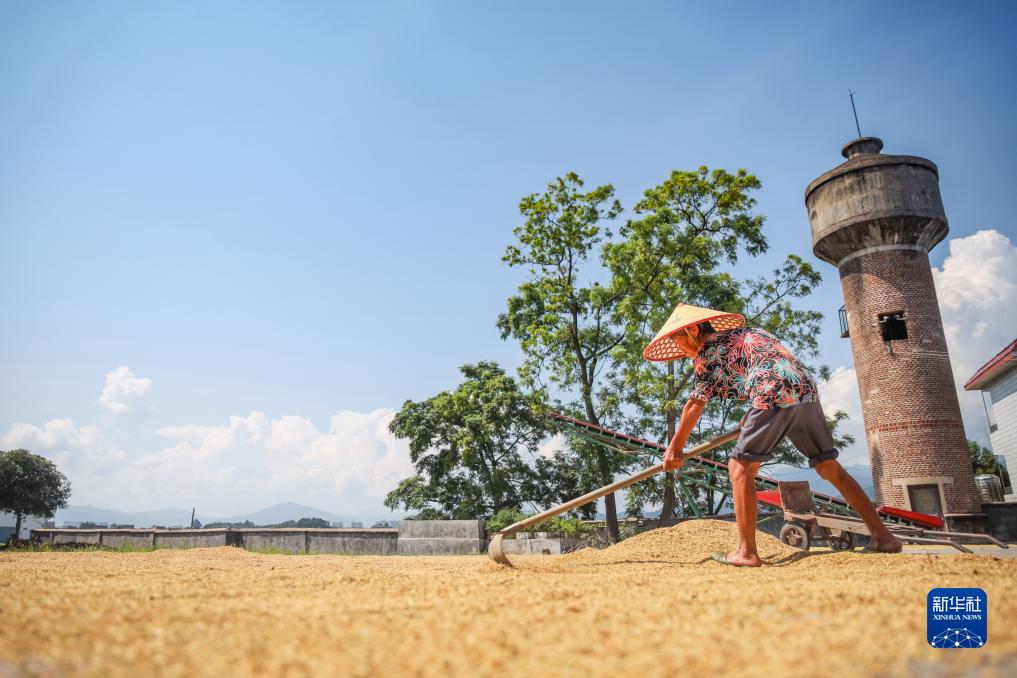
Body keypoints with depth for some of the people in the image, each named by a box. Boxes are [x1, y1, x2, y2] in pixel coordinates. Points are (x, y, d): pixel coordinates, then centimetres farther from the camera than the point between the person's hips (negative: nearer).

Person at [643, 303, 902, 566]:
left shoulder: (707, 351, 8)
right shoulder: (749, 332, 30)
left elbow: (694, 405, 7)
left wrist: (675, 448, 14)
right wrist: (752, 416, 34)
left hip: (774, 397, -8)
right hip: (807, 391, 8)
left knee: (740, 467, 0)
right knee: (830, 468, 17)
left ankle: (746, 552, -5)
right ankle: (882, 535, 18)